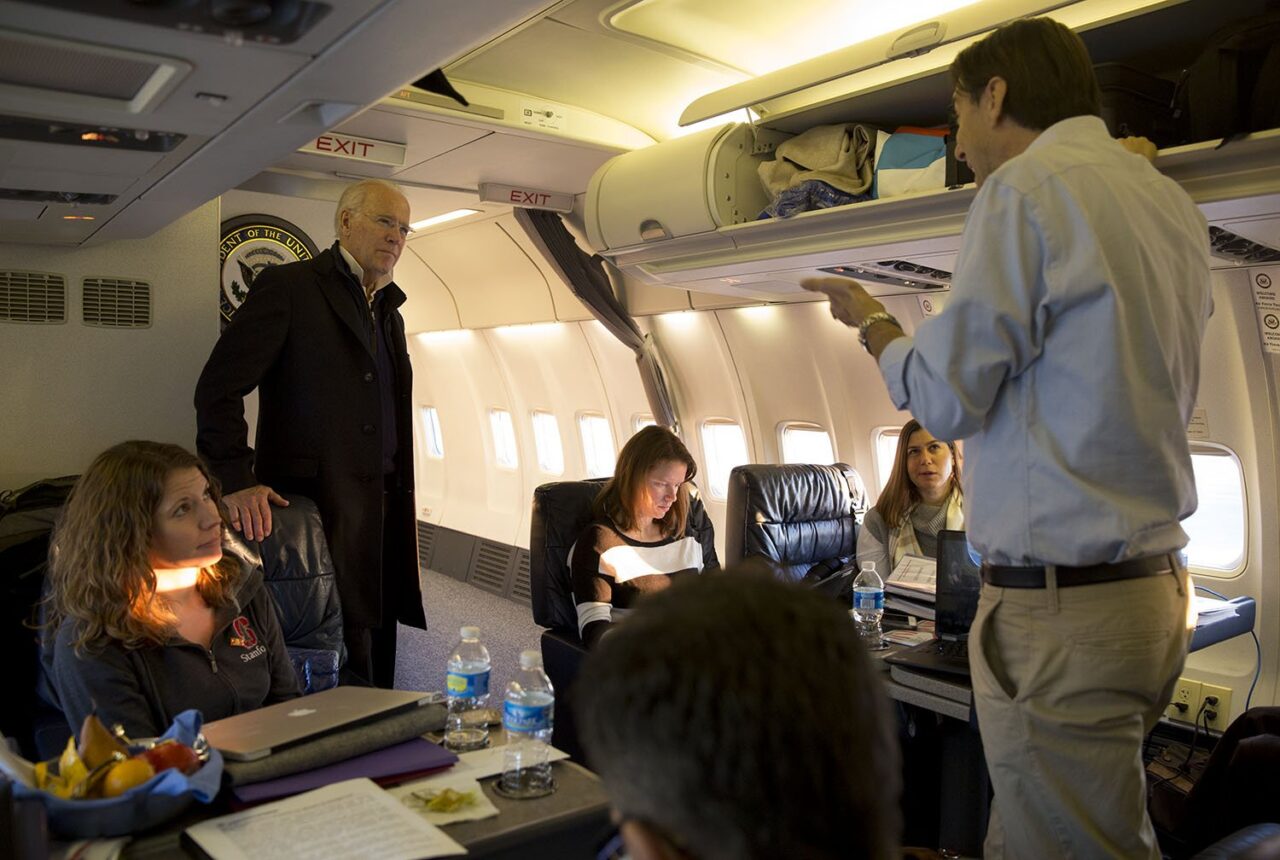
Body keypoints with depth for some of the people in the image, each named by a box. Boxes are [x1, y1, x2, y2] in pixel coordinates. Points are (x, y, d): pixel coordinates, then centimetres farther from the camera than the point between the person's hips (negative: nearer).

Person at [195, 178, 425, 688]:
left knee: (376, 658, 11)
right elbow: (218, 388, -9)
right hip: (317, 506, -7)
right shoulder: (290, 286, -3)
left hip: (382, 508, 7)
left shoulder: (388, 309, 19)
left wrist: (401, 501, 13)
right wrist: (235, 480, -17)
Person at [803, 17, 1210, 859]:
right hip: (1156, 588, 9)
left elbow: (947, 399, -13)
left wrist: (873, 322, 6)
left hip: (1060, 606, -9)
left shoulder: (1025, 189, -11)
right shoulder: (1173, 203, 14)